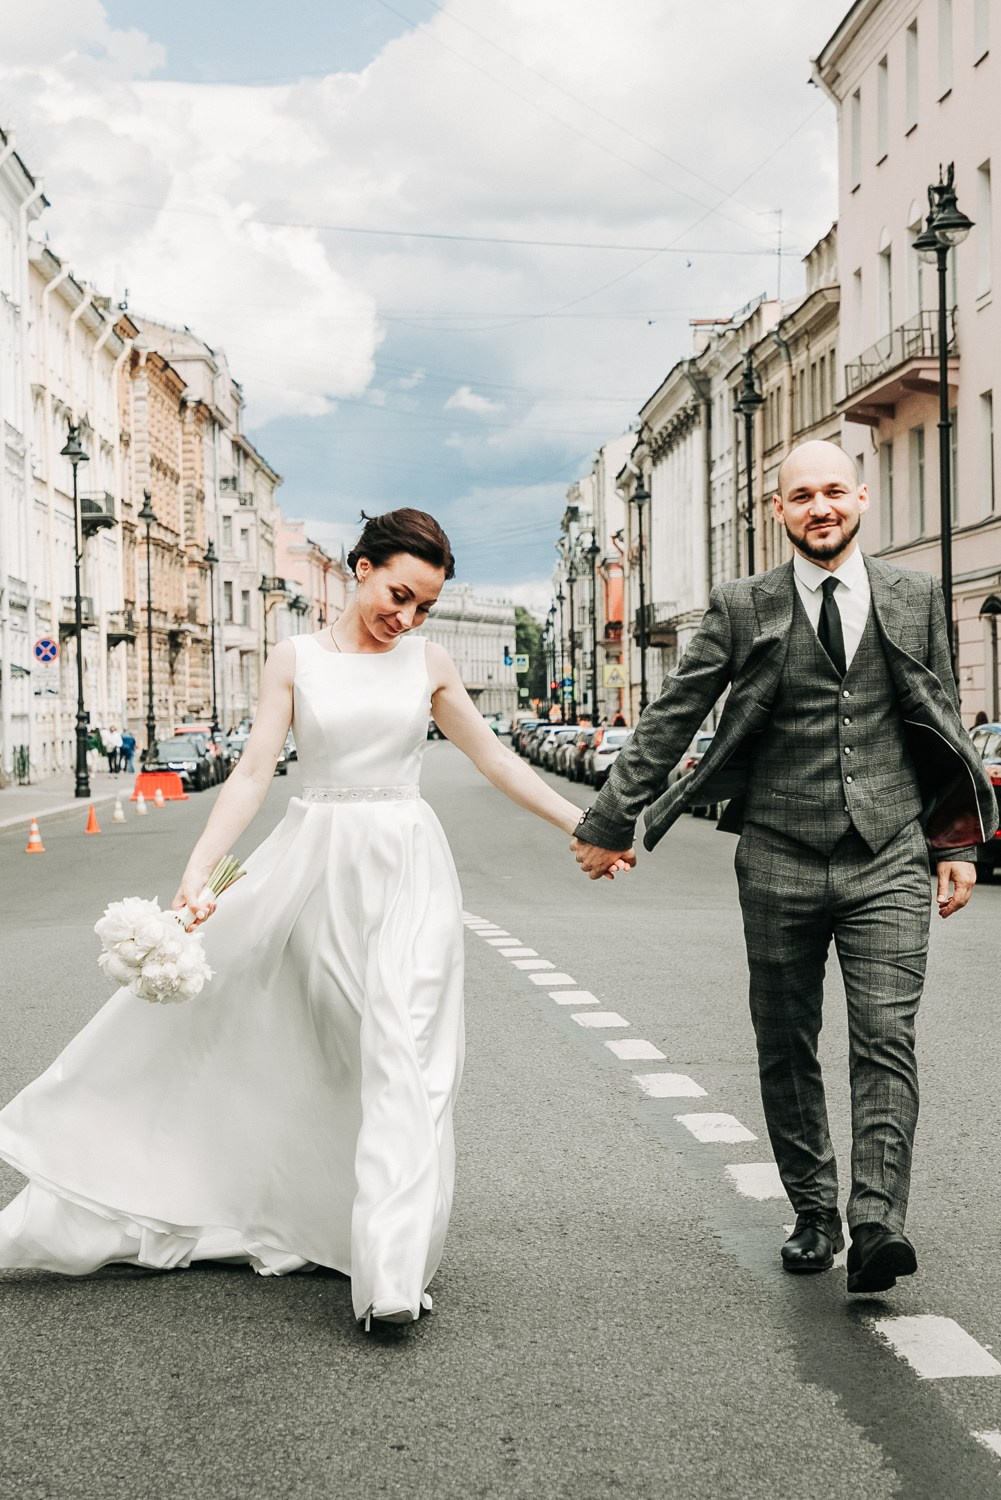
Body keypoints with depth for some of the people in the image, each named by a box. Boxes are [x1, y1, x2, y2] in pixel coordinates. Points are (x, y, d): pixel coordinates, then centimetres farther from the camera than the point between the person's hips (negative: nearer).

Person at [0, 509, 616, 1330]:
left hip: (405, 868, -1)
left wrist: (586, 825, 10)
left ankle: (394, 1263, -12)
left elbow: (495, 759, 11)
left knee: (400, 1049, -10)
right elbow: (254, 773, -3)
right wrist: (199, 869, -15)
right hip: (313, 862, 1)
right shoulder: (297, 659, 3)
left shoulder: (427, 662, 5)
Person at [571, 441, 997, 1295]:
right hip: (780, 863, 0)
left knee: (886, 1040, -11)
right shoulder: (743, 608, 3)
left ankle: (877, 1224, -14)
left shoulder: (915, 598, 8)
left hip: (887, 859, 0)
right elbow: (671, 720, 4)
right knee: (786, 1049, 7)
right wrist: (612, 822, 3)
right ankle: (814, 1216, 20)